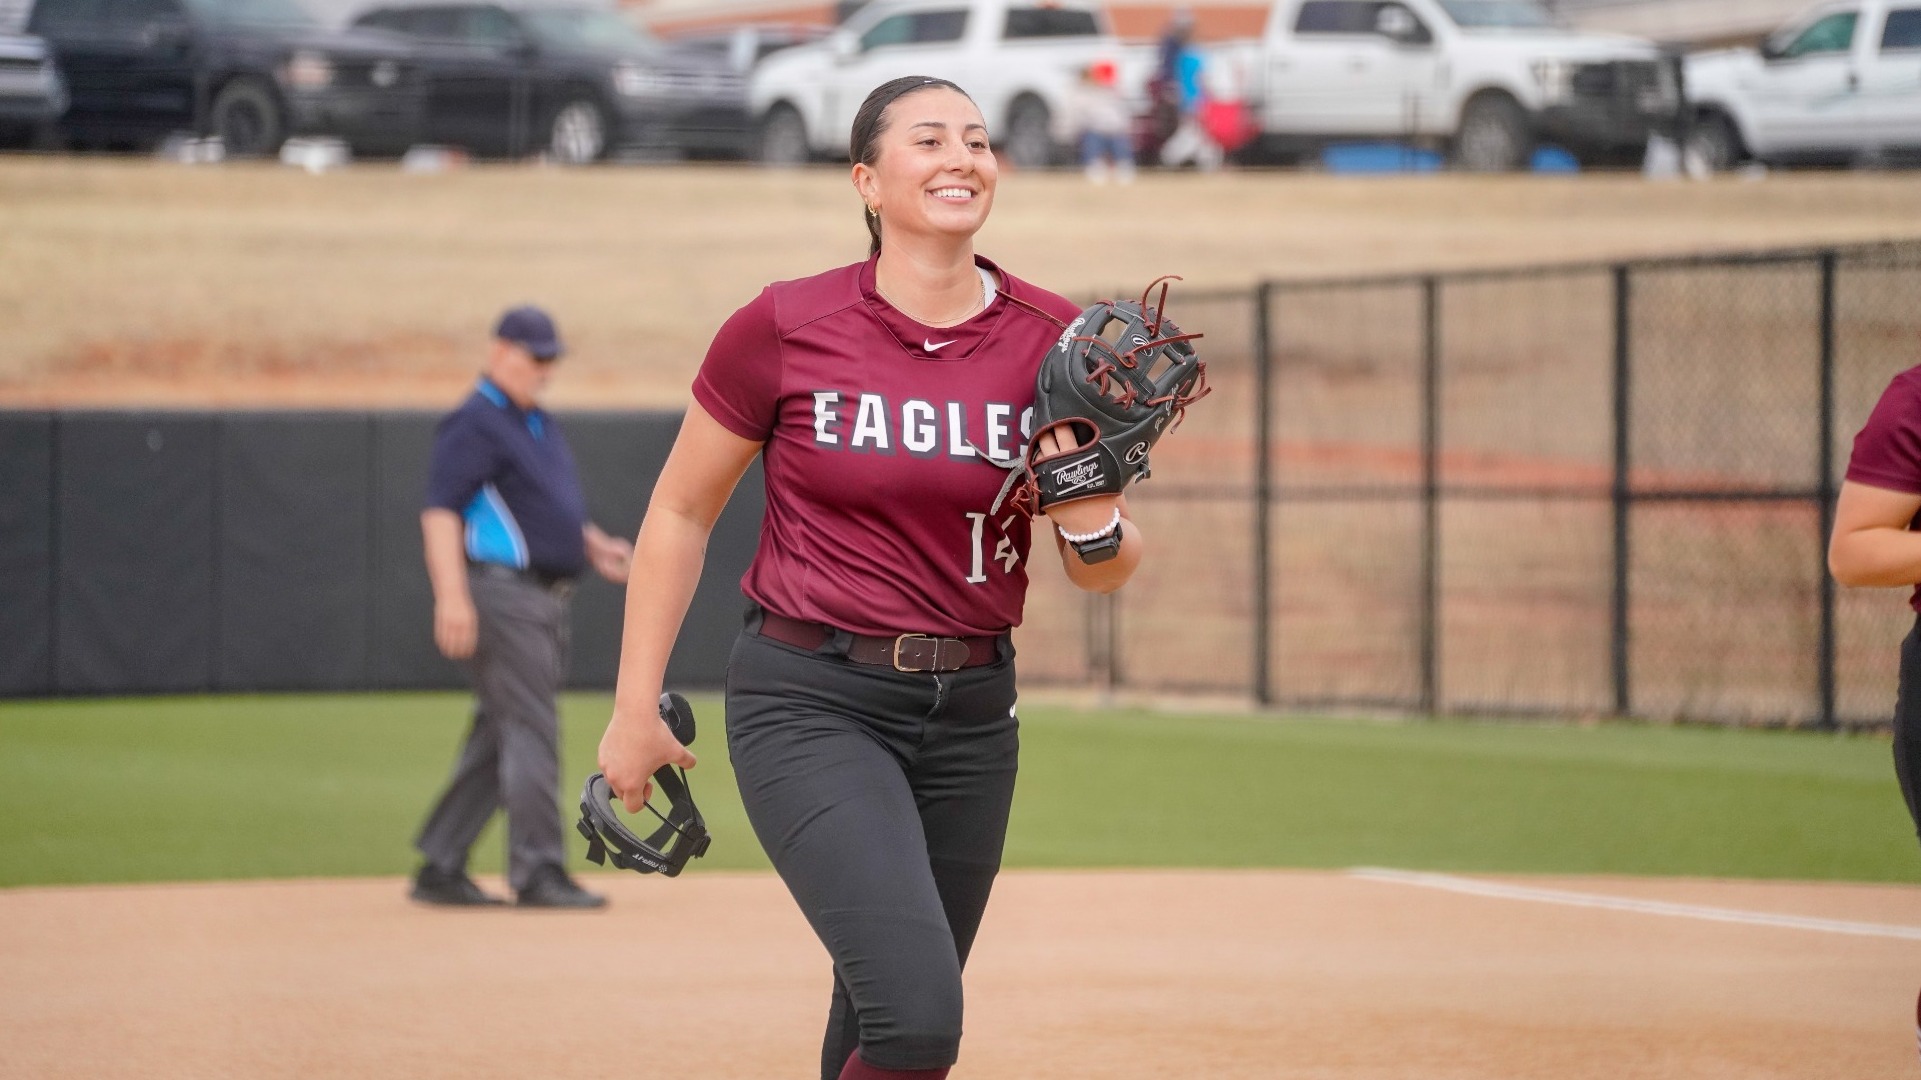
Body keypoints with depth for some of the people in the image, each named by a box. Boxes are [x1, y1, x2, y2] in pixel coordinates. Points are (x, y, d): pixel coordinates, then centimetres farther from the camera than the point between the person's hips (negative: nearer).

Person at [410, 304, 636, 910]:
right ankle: (538, 874, -9)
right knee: (531, 731, -10)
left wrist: (594, 546, 16)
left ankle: (440, 869, 15)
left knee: (498, 741, 10)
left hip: (545, 600, 10)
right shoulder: (476, 424, -10)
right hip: (502, 594, -10)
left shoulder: (538, 425, 19)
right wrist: (452, 597, -28)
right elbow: (440, 511, -18)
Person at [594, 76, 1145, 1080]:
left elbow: (1102, 572, 6)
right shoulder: (786, 328, -8)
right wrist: (634, 708, 2)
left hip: (972, 713, 4)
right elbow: (680, 511, 3)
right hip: (814, 704, -4)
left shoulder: (1053, 339, 0)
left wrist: (1092, 517, -18)